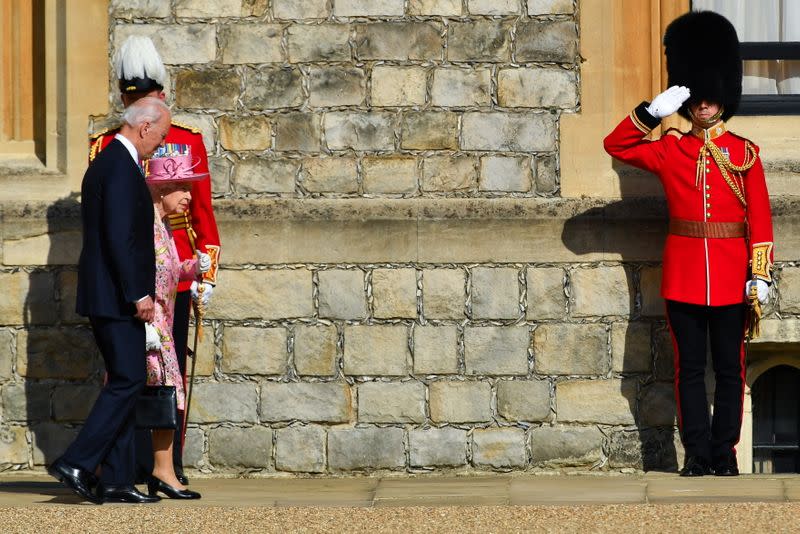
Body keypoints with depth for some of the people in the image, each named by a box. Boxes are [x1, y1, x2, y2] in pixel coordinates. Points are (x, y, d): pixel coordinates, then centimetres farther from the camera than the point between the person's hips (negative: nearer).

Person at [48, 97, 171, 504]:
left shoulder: (105, 162, 18)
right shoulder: (121, 167, -15)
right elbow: (119, 237, -22)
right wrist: (138, 293, -20)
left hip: (106, 297, 11)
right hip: (116, 298, -11)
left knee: (124, 383, 9)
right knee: (127, 381, -10)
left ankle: (115, 482, 7)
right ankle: (77, 464, -12)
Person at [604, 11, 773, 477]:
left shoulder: (744, 153, 3)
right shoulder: (670, 150, 6)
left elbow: (760, 218, 1)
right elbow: (616, 145, 1)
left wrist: (760, 273, -6)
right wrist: (654, 111, -10)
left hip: (731, 277, -1)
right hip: (683, 276, 1)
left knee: (730, 368, 3)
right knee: (690, 367, 3)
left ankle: (725, 452, 8)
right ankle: (698, 453, 7)